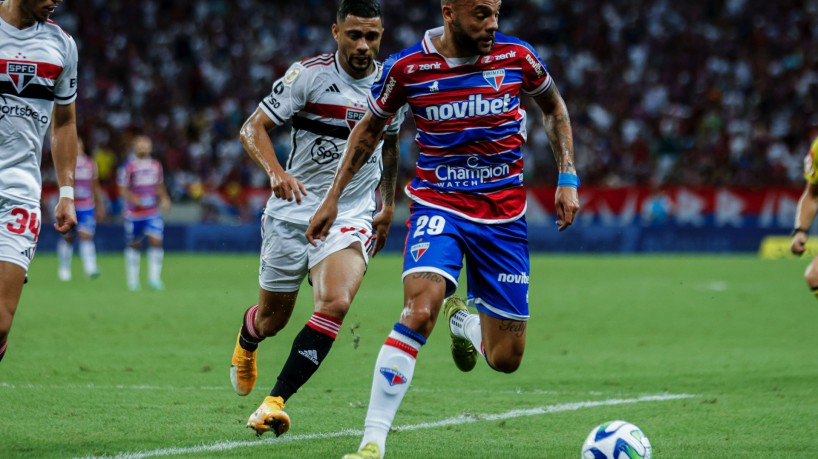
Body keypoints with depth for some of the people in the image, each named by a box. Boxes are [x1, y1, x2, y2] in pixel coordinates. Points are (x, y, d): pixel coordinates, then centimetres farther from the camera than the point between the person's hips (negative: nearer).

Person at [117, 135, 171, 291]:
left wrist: (164, 199, 3)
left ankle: (154, 278, -9)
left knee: (156, 241, -13)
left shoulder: (156, 165, 7)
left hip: (153, 213, 3)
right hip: (134, 213, -3)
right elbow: (123, 190, -8)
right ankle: (132, 279, 22)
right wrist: (134, 199, -25)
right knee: (134, 245, 8)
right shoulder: (128, 167, -7)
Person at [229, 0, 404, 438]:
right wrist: (276, 172, -30)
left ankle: (275, 401, -19)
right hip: (293, 210, -2)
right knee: (273, 318, 9)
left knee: (335, 303, -24)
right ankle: (246, 340, 49)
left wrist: (387, 208, 19)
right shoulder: (309, 74, -10)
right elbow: (253, 128, -11)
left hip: (352, 217, 2)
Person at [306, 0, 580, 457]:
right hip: (438, 205, -2)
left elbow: (554, 107, 14)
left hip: (504, 214, 2)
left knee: (505, 358, 3)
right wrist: (333, 197, 10)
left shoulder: (517, 56, -7)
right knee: (420, 311, -30)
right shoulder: (407, 68, -10)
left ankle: (463, 315, 40)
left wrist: (568, 179, 6)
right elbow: (370, 128, 9)